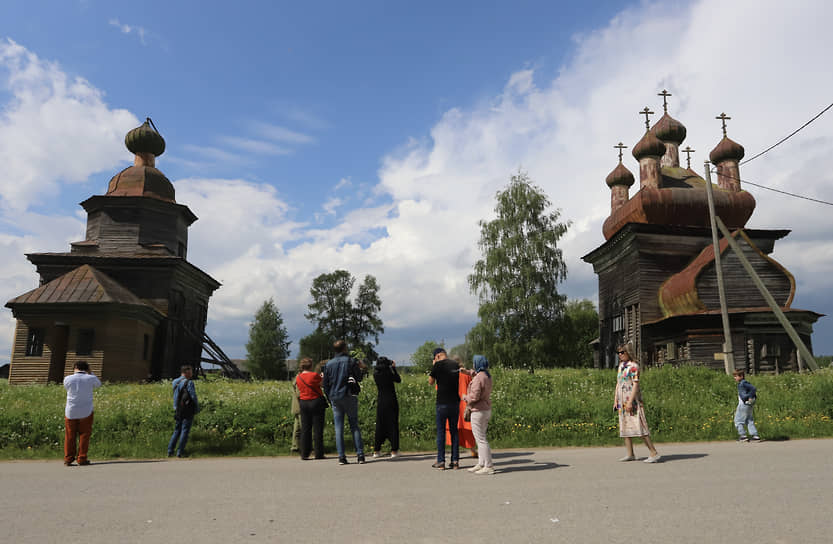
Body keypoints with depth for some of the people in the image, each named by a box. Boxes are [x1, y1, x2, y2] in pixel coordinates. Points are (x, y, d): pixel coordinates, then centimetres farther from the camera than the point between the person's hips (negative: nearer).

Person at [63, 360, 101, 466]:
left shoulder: (67, 379, -6)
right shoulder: (90, 378, -7)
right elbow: (98, 384, 15)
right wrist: (90, 373, 13)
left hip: (70, 412, 1)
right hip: (86, 412, -1)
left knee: (69, 436, 11)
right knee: (84, 436, 7)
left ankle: (68, 459, 14)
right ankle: (82, 459, 7)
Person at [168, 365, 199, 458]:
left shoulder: (175, 382, 9)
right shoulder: (189, 383, -15)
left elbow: (176, 397, 14)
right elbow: (193, 397, -13)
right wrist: (197, 408, 0)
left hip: (178, 411, 7)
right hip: (188, 411, -7)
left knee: (177, 430, 15)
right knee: (185, 431, 0)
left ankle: (170, 451, 12)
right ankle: (180, 452, 1)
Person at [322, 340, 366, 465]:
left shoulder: (329, 364, 6)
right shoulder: (351, 361, -3)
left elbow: (325, 384, 7)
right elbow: (359, 378, 0)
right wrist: (362, 369, 18)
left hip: (335, 398, 2)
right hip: (349, 397, -2)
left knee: (338, 428, 4)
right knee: (354, 426, 5)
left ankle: (341, 457, 0)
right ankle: (360, 455, 1)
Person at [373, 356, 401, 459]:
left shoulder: (375, 374, 1)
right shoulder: (388, 373, -13)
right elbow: (399, 380, 1)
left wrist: (391, 368, 15)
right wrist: (394, 368, 5)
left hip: (380, 402, 5)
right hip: (391, 401, -5)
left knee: (380, 426, 12)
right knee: (393, 425, 3)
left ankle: (376, 451, 14)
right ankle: (394, 451, 3)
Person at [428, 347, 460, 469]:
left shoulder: (438, 365, -9)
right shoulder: (455, 365, 7)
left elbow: (431, 382, -1)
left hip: (442, 403, -5)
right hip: (455, 402, 5)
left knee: (441, 431, 3)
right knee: (454, 431, 10)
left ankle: (441, 462, 5)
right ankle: (455, 461, 11)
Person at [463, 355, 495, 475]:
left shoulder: (478, 378, -19)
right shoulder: (487, 376, 9)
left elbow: (474, 396, -24)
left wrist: (465, 397, -5)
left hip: (478, 411, -10)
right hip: (487, 410, 10)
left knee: (481, 439, -4)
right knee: (481, 438, 16)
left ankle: (488, 467, -2)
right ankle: (481, 464, 21)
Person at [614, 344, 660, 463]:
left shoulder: (633, 366, -10)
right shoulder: (621, 366, 15)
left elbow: (635, 385, -15)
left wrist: (630, 402, -21)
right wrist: (615, 400, 15)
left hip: (633, 400, -9)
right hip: (622, 402, 9)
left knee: (639, 427, -11)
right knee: (624, 427, 8)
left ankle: (654, 453, -6)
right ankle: (630, 454, 14)